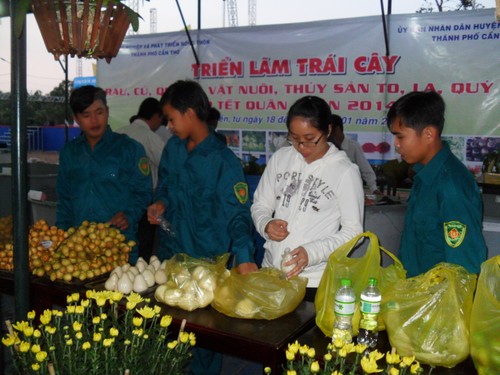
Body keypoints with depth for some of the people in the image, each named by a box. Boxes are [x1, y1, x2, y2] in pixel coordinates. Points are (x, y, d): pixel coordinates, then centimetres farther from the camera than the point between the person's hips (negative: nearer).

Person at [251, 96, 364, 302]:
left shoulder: (345, 171, -10)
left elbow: (353, 230, -8)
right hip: (270, 272, 4)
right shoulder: (280, 158, 3)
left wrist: (312, 252, -21)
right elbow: (260, 204, 10)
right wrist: (265, 225, -12)